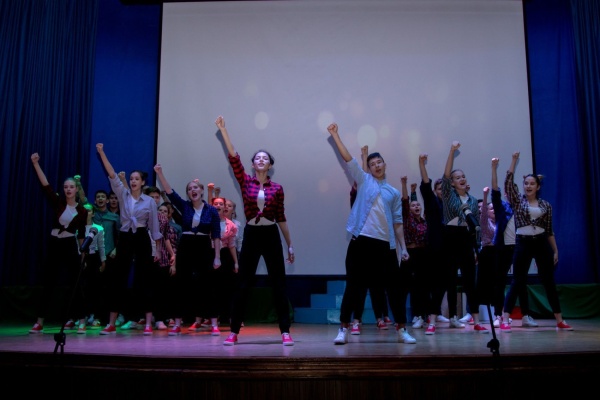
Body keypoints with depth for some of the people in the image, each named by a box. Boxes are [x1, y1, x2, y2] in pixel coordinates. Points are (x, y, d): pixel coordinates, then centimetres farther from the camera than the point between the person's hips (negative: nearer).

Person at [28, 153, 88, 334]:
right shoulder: (58, 202, 2)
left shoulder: (82, 210, 1)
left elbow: (82, 234, 7)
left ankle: (80, 319, 10)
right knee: (48, 283, 4)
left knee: (72, 284, 2)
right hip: (54, 245, 1)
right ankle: (39, 322, 9)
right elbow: (45, 185, -8)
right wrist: (35, 163, -15)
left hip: (70, 247, -1)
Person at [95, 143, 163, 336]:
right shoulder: (123, 194, 5)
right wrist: (102, 153, -15)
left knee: (144, 280, -1)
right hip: (125, 238, 2)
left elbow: (154, 227, 1)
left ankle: (148, 324, 3)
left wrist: (158, 249, -1)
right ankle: (111, 324, 10)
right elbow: (112, 175, -6)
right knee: (119, 279, 3)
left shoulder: (150, 201, 0)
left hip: (142, 239, -2)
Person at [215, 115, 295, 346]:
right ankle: (234, 332, 13)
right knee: (243, 285, 4)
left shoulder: (277, 188, 3)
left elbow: (281, 218, 7)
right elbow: (233, 157, -8)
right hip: (251, 236, 0)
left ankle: (285, 332, 8)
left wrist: (290, 245, 8)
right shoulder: (245, 181, 2)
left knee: (278, 284, 1)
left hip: (271, 237, 0)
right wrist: (223, 129, -14)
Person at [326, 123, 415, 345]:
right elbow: (348, 158, 4)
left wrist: (403, 247, 5)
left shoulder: (394, 192, 17)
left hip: (385, 244, 2)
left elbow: (397, 222, 13)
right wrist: (335, 135, 0)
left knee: (395, 286, 5)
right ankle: (343, 329, 7)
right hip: (362, 240, -2)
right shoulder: (363, 180, 12)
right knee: (354, 286, 0)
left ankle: (401, 330, 16)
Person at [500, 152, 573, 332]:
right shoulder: (517, 200, 4)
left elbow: (549, 230, 12)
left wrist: (555, 250, 10)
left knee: (549, 282, 7)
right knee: (517, 282, -5)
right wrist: (514, 160, -10)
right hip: (523, 244, -2)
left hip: (542, 244, 2)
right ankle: (505, 320, -5)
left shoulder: (546, 205, 9)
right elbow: (508, 182, -9)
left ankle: (560, 321, 16)